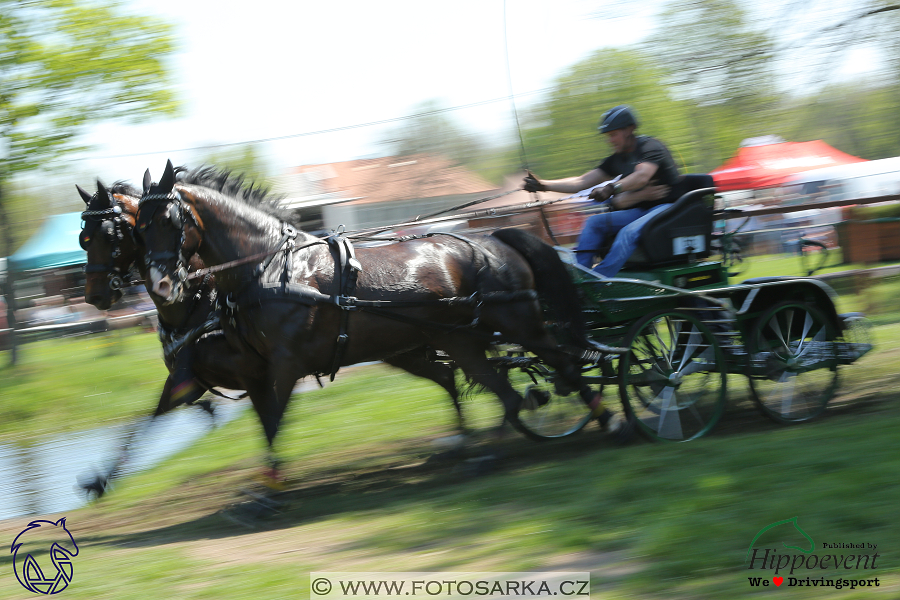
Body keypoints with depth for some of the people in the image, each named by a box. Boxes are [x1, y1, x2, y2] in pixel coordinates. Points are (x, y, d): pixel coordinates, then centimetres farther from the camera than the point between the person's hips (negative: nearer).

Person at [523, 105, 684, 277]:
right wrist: (542, 185, -3)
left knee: (629, 232, -34)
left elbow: (641, 177, -30)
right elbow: (581, 182, 8)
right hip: (640, 210, 8)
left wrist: (611, 188, -44)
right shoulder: (617, 159, 13)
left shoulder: (651, 146, -10)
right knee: (594, 223, -9)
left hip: (666, 207, -8)